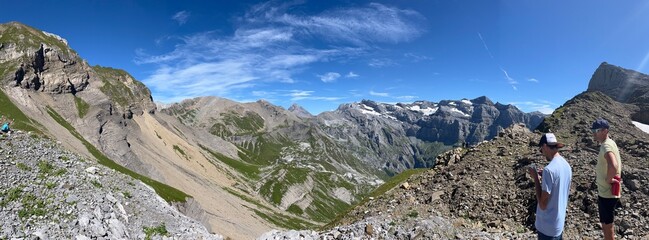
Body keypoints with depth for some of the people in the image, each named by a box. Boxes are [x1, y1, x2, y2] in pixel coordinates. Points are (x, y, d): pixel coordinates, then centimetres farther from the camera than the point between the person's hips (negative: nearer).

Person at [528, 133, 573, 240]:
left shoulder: (549, 169, -26)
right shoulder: (567, 166, 2)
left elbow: (542, 205, -22)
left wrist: (536, 178, -17)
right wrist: (543, 186, 9)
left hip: (548, 227, -8)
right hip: (559, 223, 8)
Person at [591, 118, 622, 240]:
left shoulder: (606, 145, -23)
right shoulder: (609, 143, 8)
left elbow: (613, 166, -41)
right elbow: (617, 164, 23)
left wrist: (608, 180, -26)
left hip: (607, 193, -9)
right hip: (606, 192, 9)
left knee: (607, 225, 4)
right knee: (606, 223, 24)